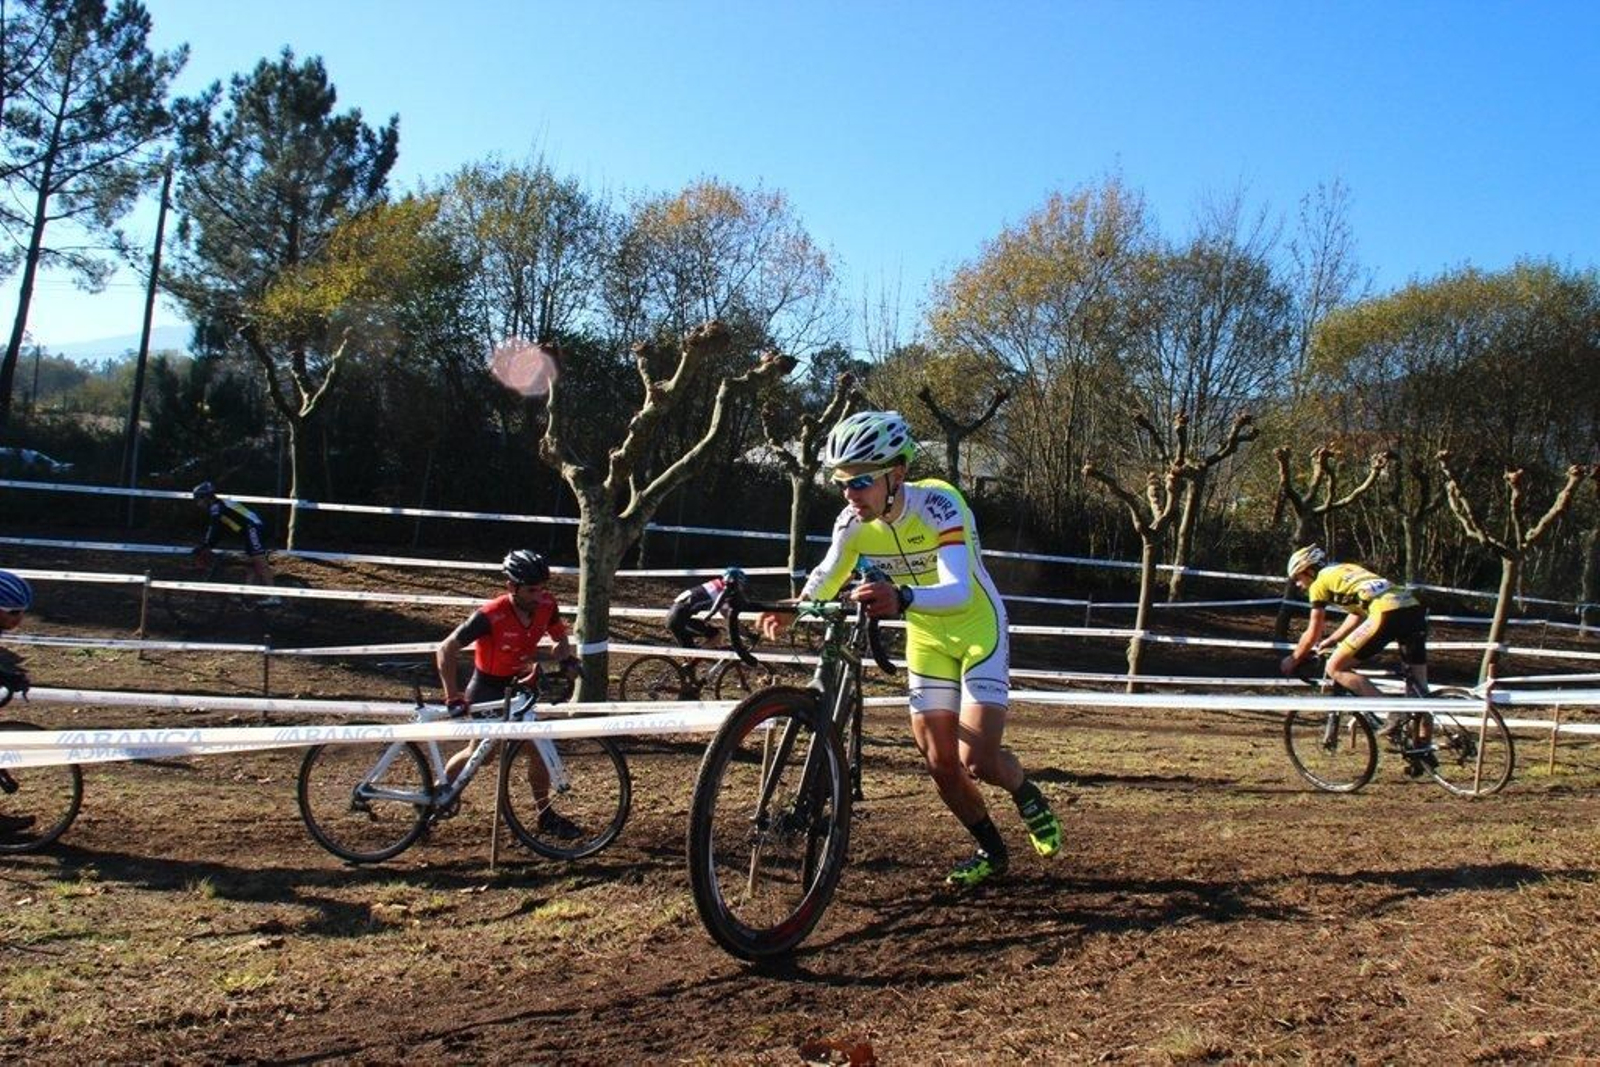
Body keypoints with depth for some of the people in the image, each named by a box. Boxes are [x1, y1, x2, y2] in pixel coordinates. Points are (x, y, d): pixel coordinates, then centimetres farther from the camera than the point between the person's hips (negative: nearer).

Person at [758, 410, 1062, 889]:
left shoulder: (938, 504, -31)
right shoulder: (853, 522, -15)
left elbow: (958, 590, -44)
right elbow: (826, 577, 3)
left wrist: (901, 598, -63)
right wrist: (791, 611, -17)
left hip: (978, 629, -5)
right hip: (926, 638, 5)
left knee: (977, 761, -14)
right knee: (940, 764, 3)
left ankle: (1029, 798, 22)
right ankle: (991, 852, 28)